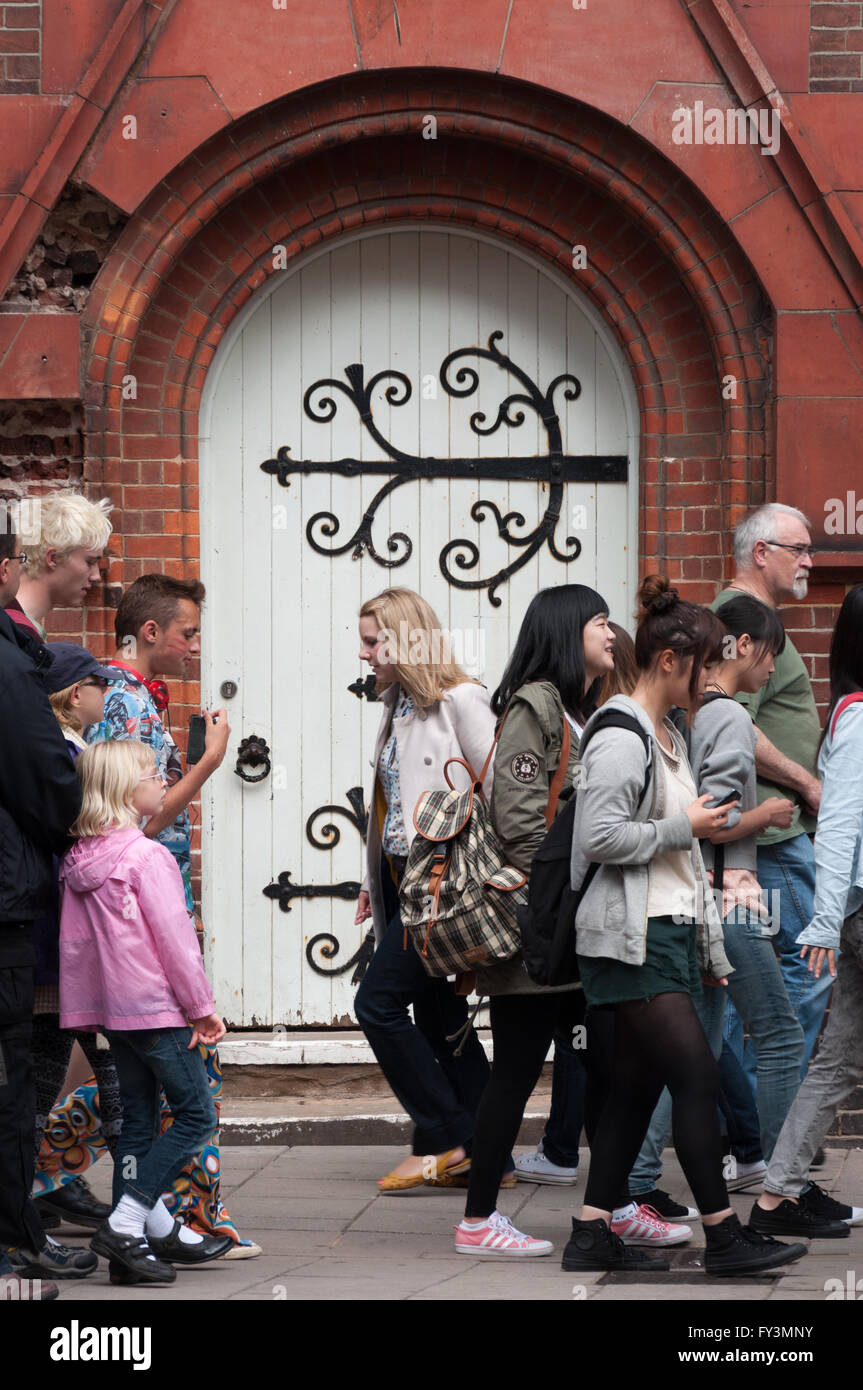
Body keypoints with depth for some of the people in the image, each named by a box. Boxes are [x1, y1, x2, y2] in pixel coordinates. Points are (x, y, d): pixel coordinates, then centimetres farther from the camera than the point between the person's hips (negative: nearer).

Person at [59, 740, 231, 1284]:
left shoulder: (77, 862, 7)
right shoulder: (147, 857, -15)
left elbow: (74, 943, 11)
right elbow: (174, 937, -16)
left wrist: (79, 1012, 19)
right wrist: (202, 1007, -8)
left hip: (112, 1008, 8)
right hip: (157, 1005, -8)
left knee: (137, 1121, 12)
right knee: (196, 1114, 0)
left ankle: (159, 1231, 16)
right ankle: (124, 1225, -9)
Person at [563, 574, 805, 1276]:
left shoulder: (670, 736, 19)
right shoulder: (620, 738, -12)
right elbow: (600, 837, -22)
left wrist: (713, 947, 24)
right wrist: (683, 828, -12)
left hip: (675, 930, 10)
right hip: (633, 939, -10)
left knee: (639, 1084, 7)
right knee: (697, 1075, -12)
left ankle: (594, 1233, 9)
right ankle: (724, 1236, -9)